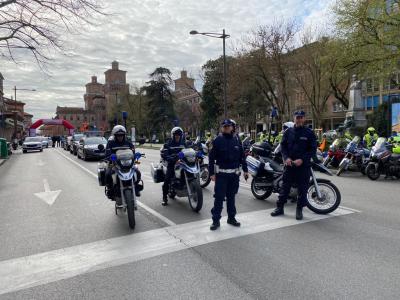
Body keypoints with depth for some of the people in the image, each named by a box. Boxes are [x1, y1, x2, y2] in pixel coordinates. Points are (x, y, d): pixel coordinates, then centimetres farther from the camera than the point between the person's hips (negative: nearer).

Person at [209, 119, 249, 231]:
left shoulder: (236, 140, 7)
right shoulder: (217, 140, -4)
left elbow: (242, 156, 13)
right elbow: (211, 157, -6)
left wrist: (245, 170, 10)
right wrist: (212, 173, -10)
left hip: (234, 174, 4)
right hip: (221, 174, -3)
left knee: (231, 197, 13)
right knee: (219, 197, -2)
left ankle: (231, 218, 25)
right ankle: (216, 220, 7)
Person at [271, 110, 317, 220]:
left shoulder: (309, 133, 0)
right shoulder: (288, 132, 8)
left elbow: (313, 149, -3)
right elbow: (283, 145, 8)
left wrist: (302, 160, -15)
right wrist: (286, 158, -9)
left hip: (303, 165, -2)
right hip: (289, 164, 2)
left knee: (302, 188, 5)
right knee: (285, 186, 9)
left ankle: (299, 209, 19)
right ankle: (280, 207, 19)